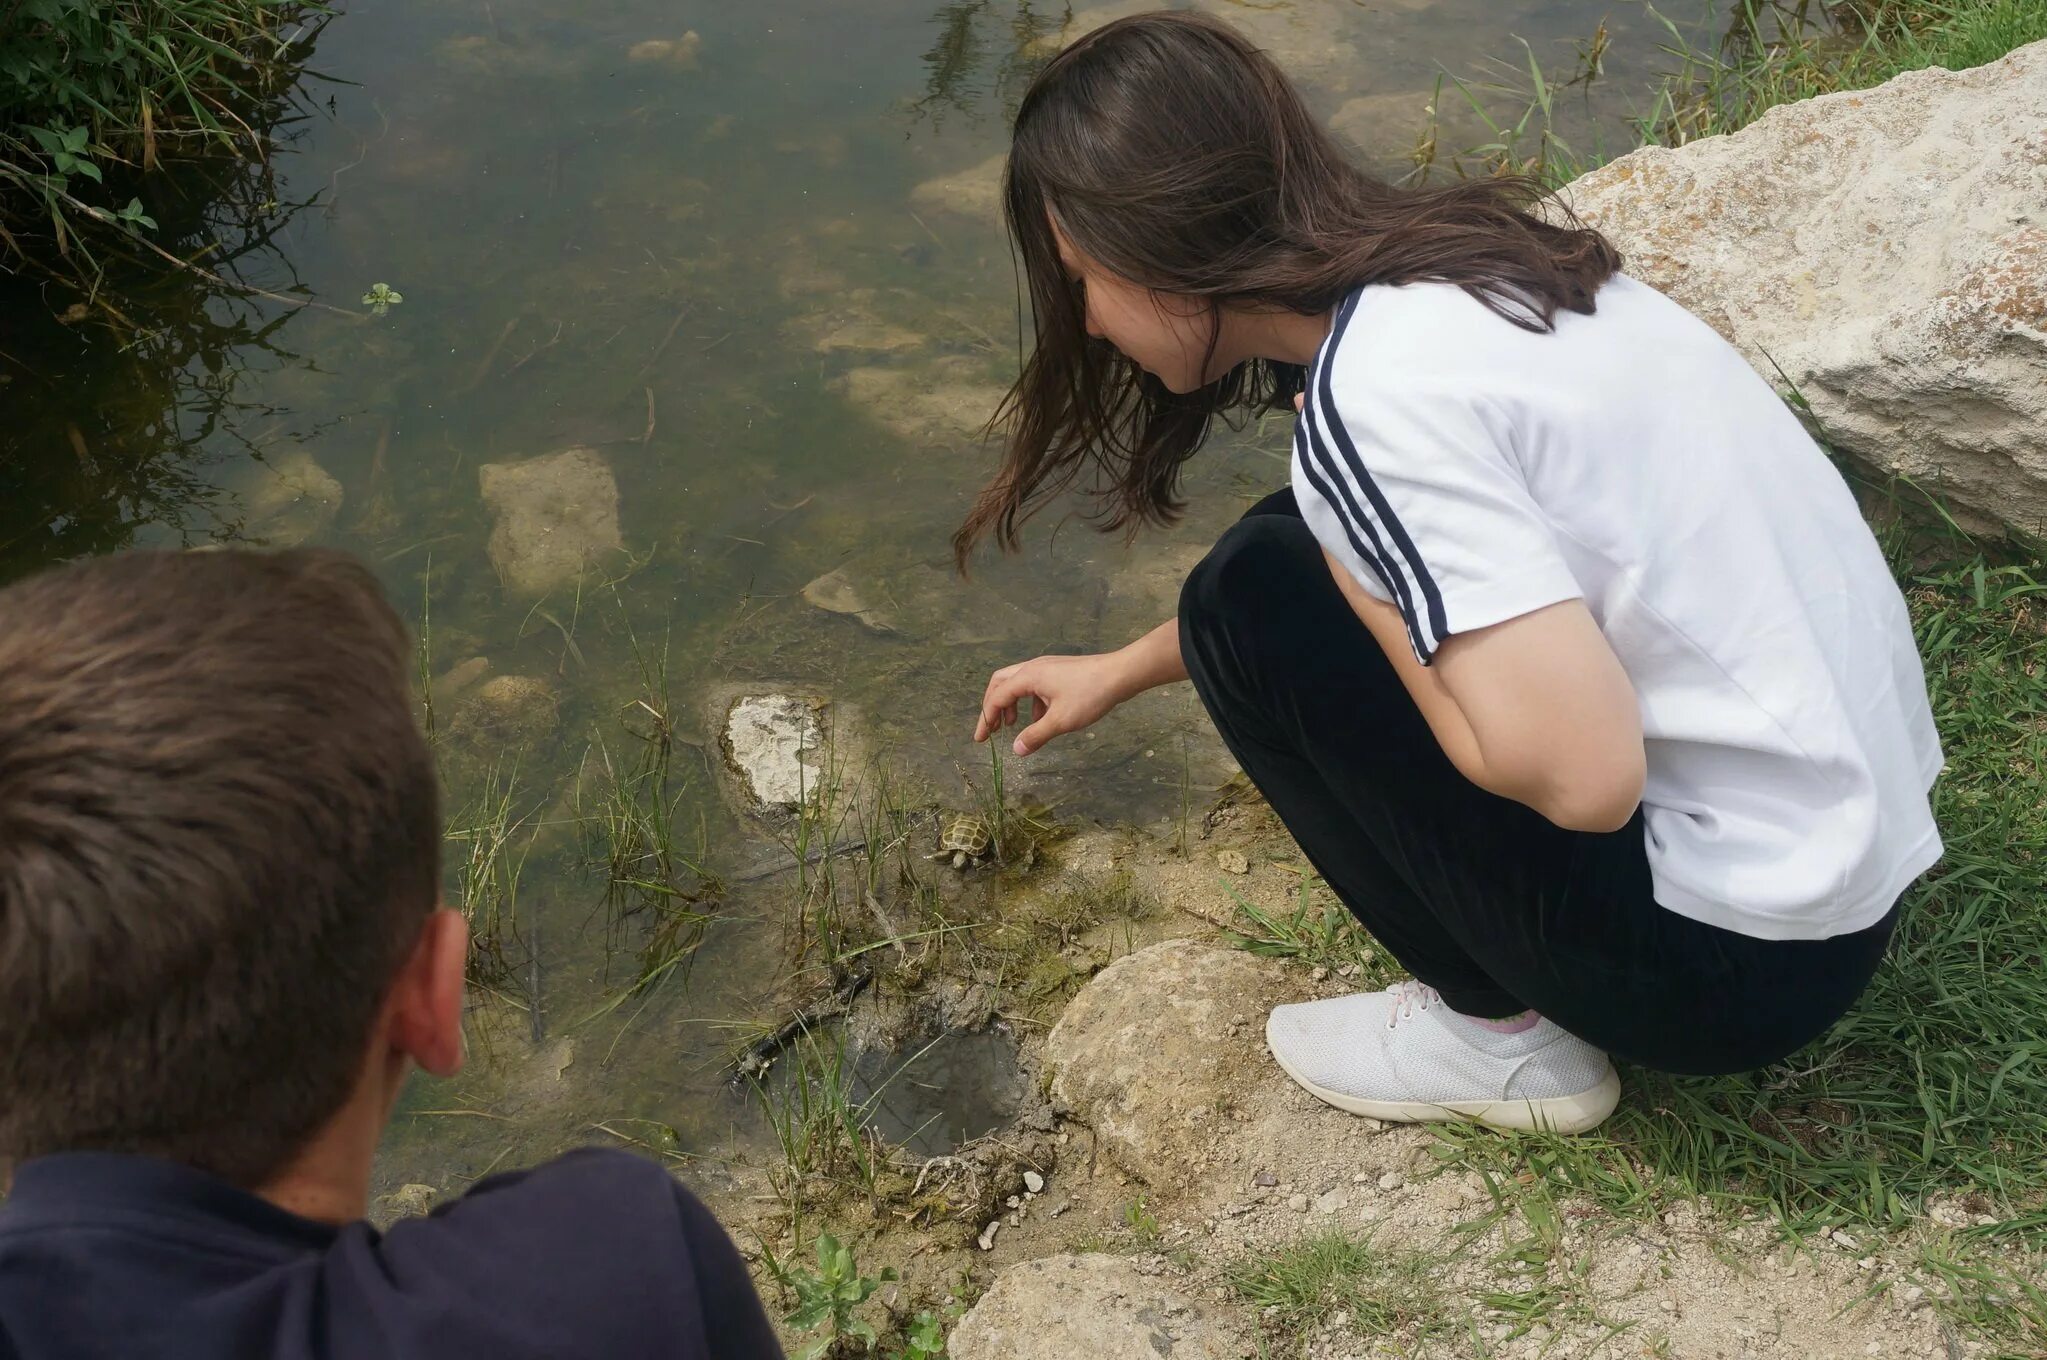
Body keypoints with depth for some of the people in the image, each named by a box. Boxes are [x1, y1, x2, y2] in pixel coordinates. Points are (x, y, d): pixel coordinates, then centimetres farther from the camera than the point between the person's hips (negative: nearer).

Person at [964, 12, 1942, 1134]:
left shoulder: (1373, 393, -23)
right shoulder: (1453, 261, 5)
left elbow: (1581, 773, -29)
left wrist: (1357, 588, -12)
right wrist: (1120, 671, 33)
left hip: (1752, 948, -9)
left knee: (1258, 602, -7)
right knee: (1320, 547, 12)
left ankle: (1500, 1034, 5)